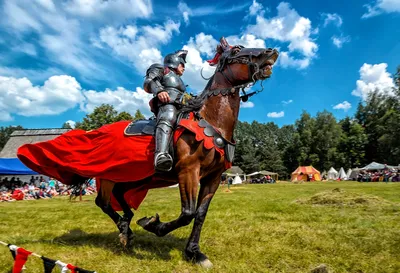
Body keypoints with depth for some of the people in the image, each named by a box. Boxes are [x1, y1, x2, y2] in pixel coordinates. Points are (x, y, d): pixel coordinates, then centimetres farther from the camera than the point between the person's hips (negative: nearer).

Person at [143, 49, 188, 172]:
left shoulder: (178, 80, 42)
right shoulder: (160, 70, 20)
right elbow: (147, 84, 1)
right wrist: (159, 90, -18)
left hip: (181, 109, 10)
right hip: (167, 105, -10)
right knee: (168, 118, -39)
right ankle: (160, 155, -66)